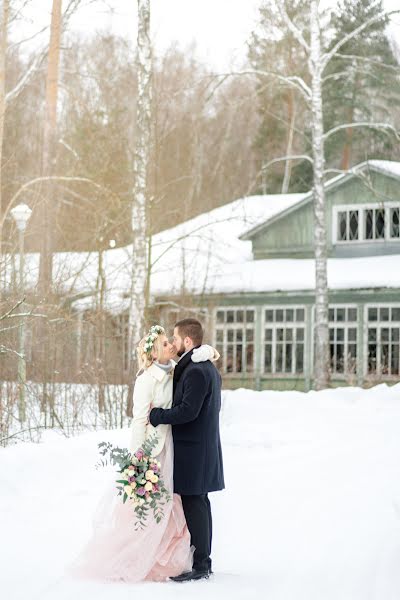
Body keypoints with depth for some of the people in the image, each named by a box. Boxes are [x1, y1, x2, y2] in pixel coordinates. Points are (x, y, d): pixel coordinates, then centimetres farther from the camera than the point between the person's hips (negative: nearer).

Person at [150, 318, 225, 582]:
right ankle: (203, 560, 21)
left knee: (194, 505, -6)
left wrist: (156, 415, -14)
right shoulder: (208, 367, 15)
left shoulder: (195, 371, -18)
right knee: (200, 504, 14)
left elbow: (187, 411, -24)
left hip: (193, 450, -10)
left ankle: (199, 565, -3)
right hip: (204, 446, 10)